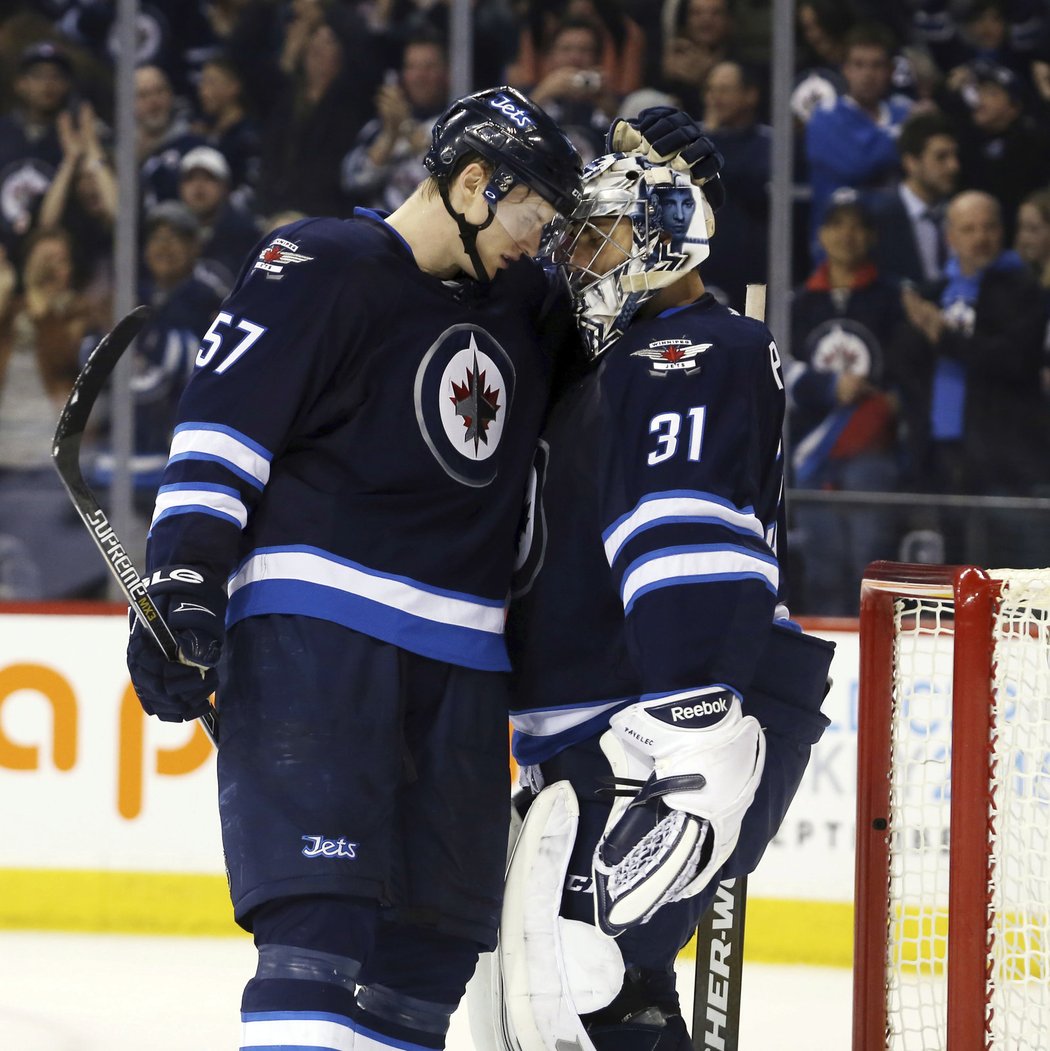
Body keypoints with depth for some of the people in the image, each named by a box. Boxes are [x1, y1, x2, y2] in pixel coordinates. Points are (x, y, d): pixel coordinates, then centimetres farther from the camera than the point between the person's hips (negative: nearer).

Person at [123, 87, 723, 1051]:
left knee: (433, 943, 3)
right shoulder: (321, 268, -3)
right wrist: (183, 591, -18)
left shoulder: (520, 305, 18)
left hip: (460, 666, 8)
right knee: (321, 917, -20)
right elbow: (219, 430, -8)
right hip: (315, 632, -8)